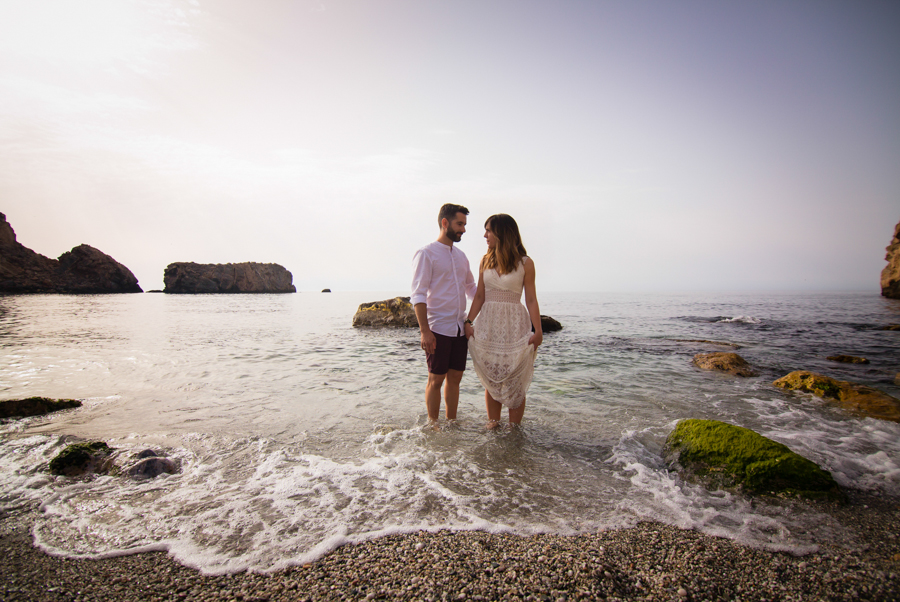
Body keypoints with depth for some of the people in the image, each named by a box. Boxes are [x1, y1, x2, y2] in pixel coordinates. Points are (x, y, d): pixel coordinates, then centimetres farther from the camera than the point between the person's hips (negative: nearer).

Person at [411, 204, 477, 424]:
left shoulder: (461, 256, 14)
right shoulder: (427, 253, -6)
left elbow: (471, 288, 27)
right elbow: (418, 295, -12)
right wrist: (424, 330, -19)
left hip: (460, 328, 6)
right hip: (438, 329, -6)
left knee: (455, 377, 12)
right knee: (436, 379, 3)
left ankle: (452, 422, 24)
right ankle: (433, 425, 17)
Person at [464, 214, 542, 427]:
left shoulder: (525, 263, -4)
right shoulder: (486, 261, 7)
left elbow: (531, 300, -4)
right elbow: (480, 296, 9)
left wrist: (538, 330, -10)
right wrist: (469, 322, -1)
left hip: (515, 326, -3)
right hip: (488, 325, 4)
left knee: (515, 383, 3)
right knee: (491, 382, 10)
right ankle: (492, 425, 22)